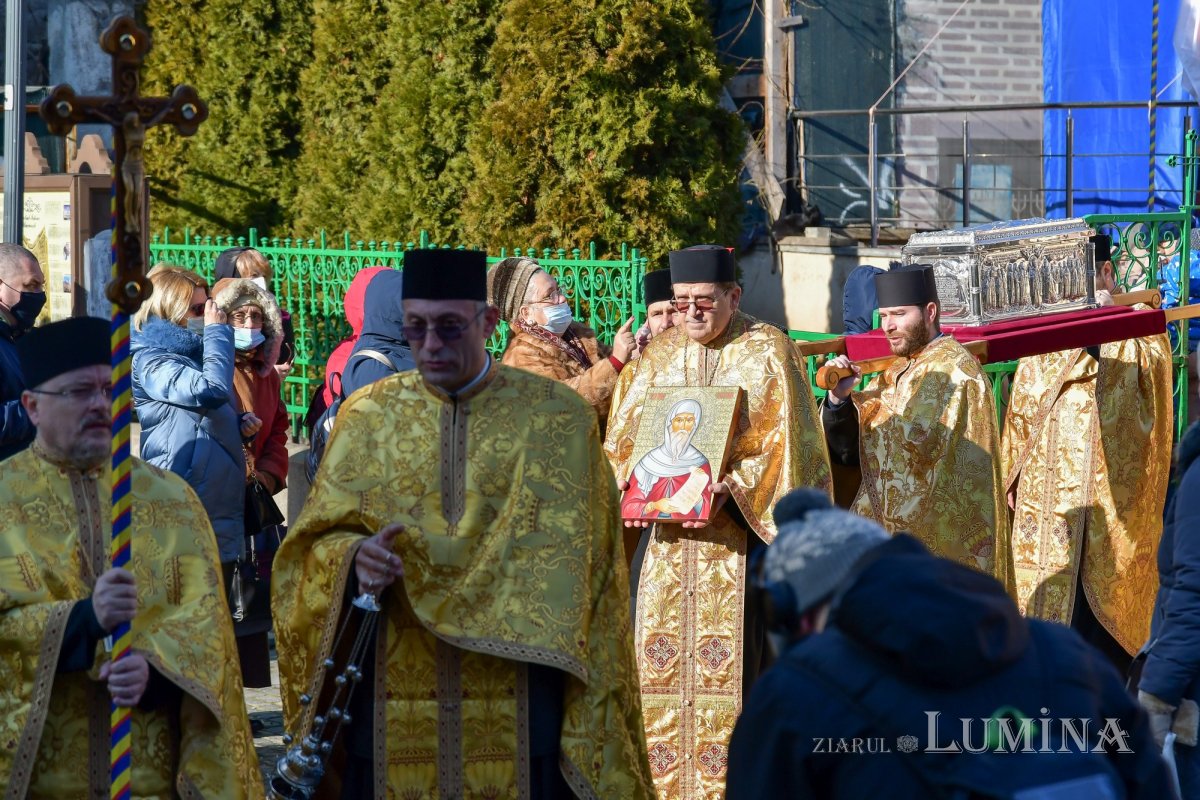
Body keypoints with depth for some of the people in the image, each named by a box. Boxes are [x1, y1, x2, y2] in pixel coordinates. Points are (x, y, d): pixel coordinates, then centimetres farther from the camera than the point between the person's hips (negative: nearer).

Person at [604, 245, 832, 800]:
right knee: (658, 651, 0)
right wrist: (634, 489, -6)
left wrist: (730, 489, -19)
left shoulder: (767, 353, -1)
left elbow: (783, 443, -7)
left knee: (730, 656, -9)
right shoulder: (658, 355, 12)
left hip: (737, 530, -4)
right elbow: (623, 437, 14)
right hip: (663, 530, 4)